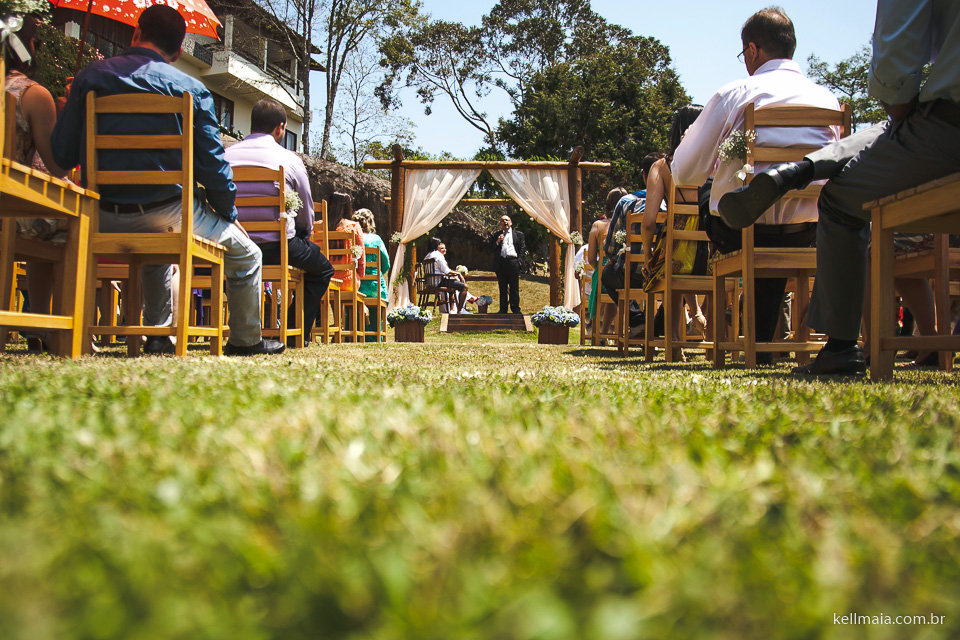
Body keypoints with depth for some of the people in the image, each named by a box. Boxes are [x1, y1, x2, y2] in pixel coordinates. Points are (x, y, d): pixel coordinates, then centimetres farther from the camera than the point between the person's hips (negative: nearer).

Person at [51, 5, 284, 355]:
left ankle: (159, 334, 33)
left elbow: (61, 155, 2)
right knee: (245, 254, 18)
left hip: (103, 219, 4)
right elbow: (213, 165, -4)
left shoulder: (89, 77, 4)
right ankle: (245, 339, 23)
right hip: (165, 211, -4)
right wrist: (229, 215, 10)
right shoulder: (191, 90, -3)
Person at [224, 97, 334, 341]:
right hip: (277, 247, -4)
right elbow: (307, 216, 5)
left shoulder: (225, 157, 4)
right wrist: (303, 237, 26)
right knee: (323, 269, 22)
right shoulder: (290, 160, -4)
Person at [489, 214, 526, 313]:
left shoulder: (518, 234, 14)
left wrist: (519, 261, -3)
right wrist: (497, 242, -5)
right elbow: (490, 248, 12)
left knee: (514, 288, -1)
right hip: (500, 263, 1)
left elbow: (523, 248, 9)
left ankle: (515, 308, 5)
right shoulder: (495, 235, 17)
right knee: (502, 288, 4)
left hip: (513, 262, -1)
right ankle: (503, 309, 8)